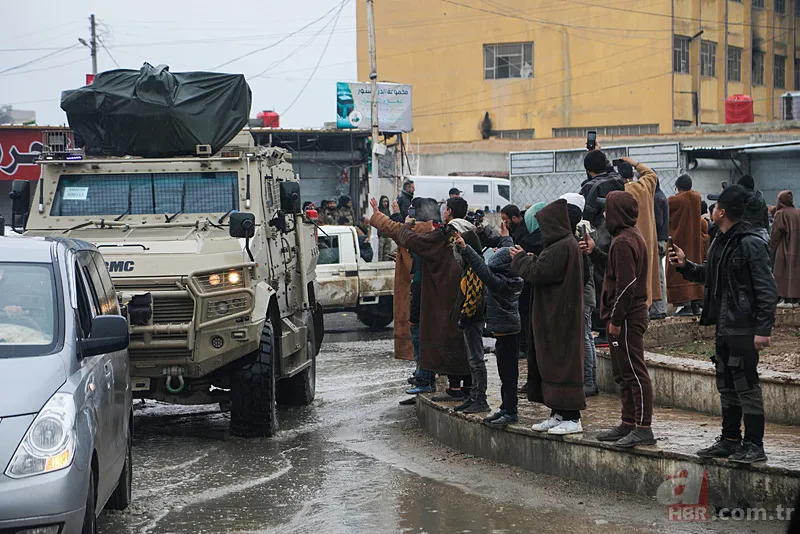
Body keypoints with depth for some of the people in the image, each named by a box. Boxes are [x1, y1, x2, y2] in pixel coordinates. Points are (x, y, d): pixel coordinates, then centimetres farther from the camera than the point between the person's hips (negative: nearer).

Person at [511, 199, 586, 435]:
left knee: (561, 364, -6)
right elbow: (547, 271, 18)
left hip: (559, 316, -11)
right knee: (549, 362, 14)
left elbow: (537, 273, -20)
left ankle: (572, 418, -3)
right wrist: (530, 259, 7)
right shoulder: (566, 244, 14)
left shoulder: (563, 248, -19)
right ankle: (559, 415, 19)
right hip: (555, 316, 11)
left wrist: (521, 258, -4)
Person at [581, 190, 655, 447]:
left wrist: (615, 319, -19)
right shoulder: (632, 236, 15)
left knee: (634, 371, -9)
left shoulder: (623, 242, -17)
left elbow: (626, 284, -22)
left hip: (627, 317, -11)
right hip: (632, 314, 11)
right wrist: (594, 252, 19)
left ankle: (643, 428, -8)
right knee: (623, 372, 16)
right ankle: (628, 424, 23)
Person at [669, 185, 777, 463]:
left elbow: (767, 289, -17)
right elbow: (708, 275, 28)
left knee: (746, 386, -4)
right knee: (727, 387, 15)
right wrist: (685, 265, 11)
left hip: (744, 329, -9)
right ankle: (730, 441, 25)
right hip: (724, 327, 9)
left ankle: (754, 445, 3)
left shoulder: (751, 243, -15)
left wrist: (763, 329, -20)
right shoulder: (721, 242, 13)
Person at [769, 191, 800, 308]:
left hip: (785, 250, -6)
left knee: (785, 273, -2)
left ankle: (787, 300, -6)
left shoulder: (781, 214, -9)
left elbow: (775, 232, -9)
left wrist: (772, 246, 3)